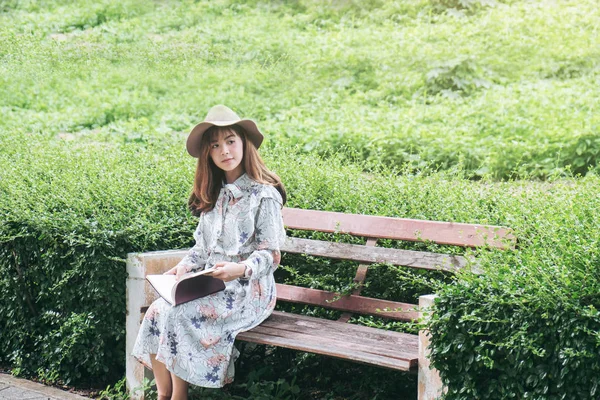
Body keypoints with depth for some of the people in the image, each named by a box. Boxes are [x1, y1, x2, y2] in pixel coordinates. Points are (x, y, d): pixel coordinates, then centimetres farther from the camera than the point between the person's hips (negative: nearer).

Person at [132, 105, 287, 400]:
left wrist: (241, 268, -28)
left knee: (178, 316, -25)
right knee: (157, 310, -18)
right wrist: (185, 265, -2)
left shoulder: (264, 195, -9)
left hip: (248, 290, -6)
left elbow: (271, 255, -10)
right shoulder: (214, 194, 13)